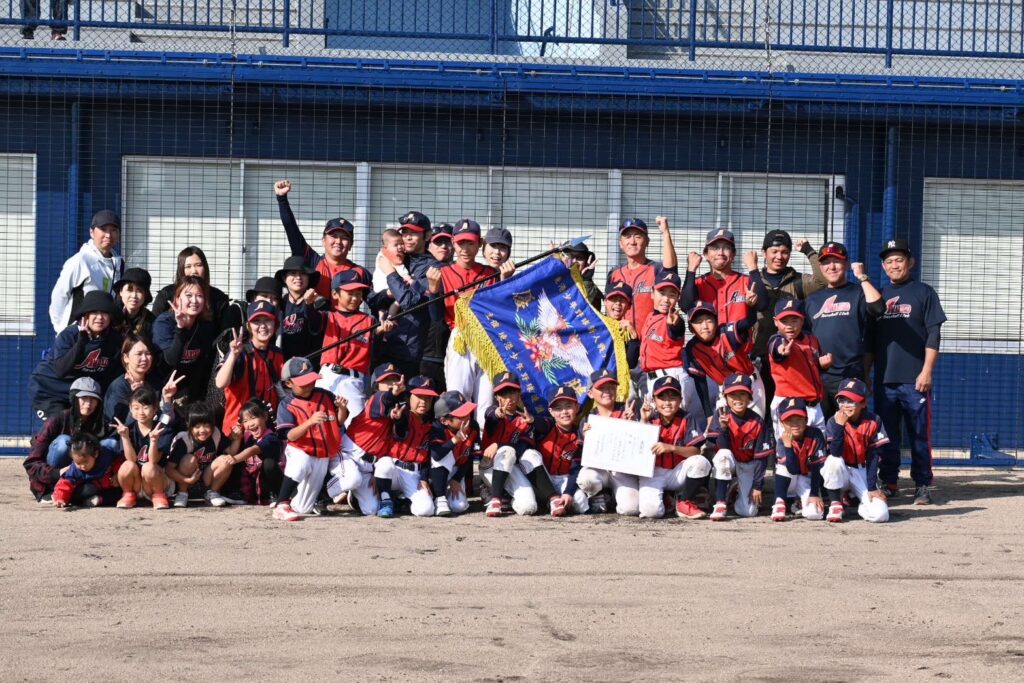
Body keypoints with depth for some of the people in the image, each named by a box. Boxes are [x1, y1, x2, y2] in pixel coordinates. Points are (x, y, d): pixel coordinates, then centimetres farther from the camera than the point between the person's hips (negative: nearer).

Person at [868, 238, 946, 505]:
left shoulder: (923, 293, 4)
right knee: (886, 435, 7)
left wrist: (927, 371, -11)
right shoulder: (879, 295, 15)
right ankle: (889, 482, 15)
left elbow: (933, 335, -2)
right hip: (884, 380, 4)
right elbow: (870, 339, 17)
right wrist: (865, 374, 11)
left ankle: (922, 485, 2)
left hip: (914, 380, -4)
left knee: (920, 435, -3)